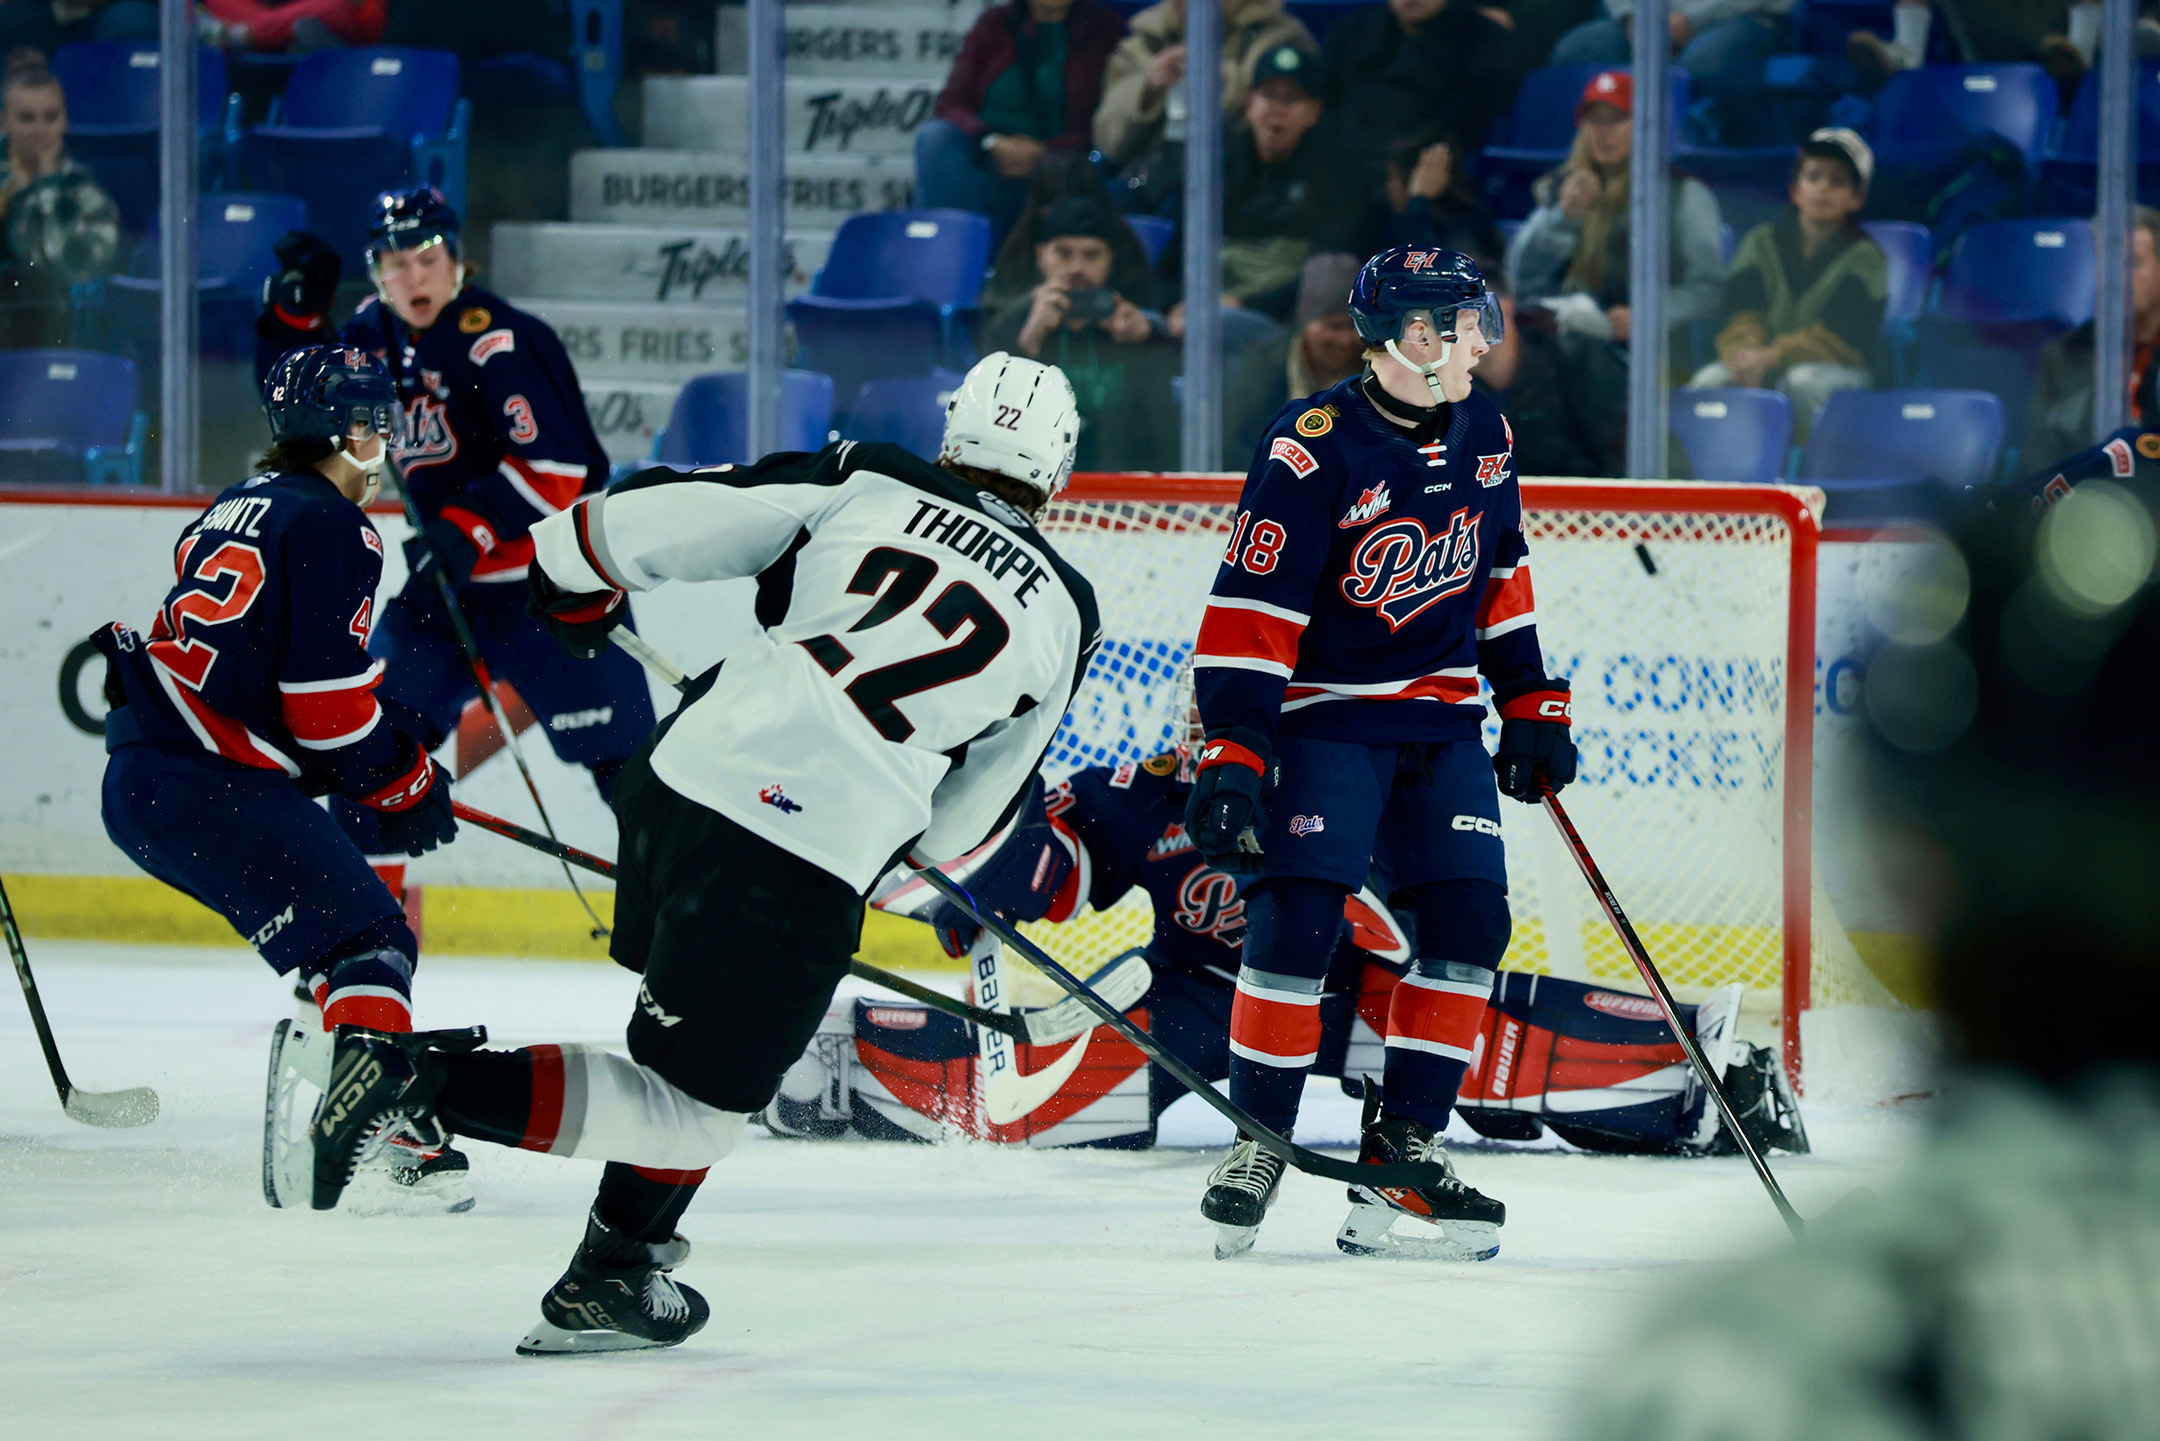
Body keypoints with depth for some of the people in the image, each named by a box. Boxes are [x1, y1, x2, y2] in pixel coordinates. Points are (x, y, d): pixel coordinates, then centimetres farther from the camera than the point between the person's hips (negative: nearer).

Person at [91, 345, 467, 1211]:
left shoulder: (239, 509, 23)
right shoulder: (329, 526, -7)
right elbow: (330, 703, -13)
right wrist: (405, 784, 2)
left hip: (140, 780, 10)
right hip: (205, 784, -10)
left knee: (338, 937, 20)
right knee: (365, 940, -14)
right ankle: (381, 1144, -31)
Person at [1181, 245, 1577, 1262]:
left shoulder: (1482, 435, 5)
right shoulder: (1313, 450, -17)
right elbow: (1251, 607, -19)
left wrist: (1530, 705, 18)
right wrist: (1231, 755, -25)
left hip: (1442, 720, 6)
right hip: (1324, 711, -6)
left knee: (1470, 916, -5)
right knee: (1298, 917, -17)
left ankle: (1402, 1150, 1)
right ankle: (1258, 1142, -3)